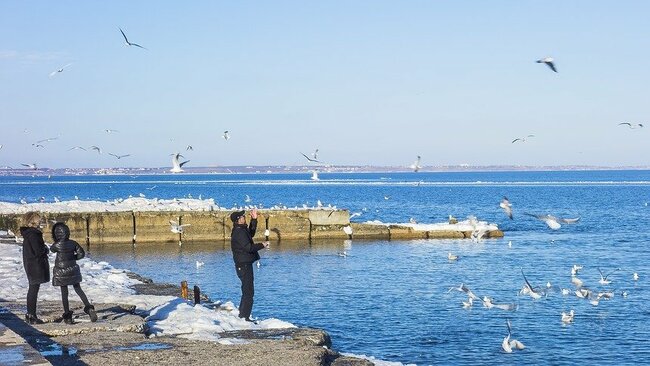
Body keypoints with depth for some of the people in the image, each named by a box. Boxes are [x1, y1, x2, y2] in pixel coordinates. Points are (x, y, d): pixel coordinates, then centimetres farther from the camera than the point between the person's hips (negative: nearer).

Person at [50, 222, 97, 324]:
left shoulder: (57, 245, -17)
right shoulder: (73, 243, -8)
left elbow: (51, 249, 5)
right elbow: (81, 254, -4)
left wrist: (57, 240, 7)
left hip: (61, 272, -3)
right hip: (73, 269, 3)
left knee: (64, 293, 7)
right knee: (78, 289, 15)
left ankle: (67, 316, 10)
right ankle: (89, 308, -3)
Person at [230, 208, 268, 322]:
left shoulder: (242, 230, 12)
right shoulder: (239, 232, -19)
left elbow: (251, 233, 30)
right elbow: (248, 247, -25)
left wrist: (254, 219, 25)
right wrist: (262, 245, -14)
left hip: (245, 264, 11)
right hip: (244, 265, -11)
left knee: (247, 291, 19)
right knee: (248, 292, -9)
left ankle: (242, 314, 26)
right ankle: (245, 317, -8)